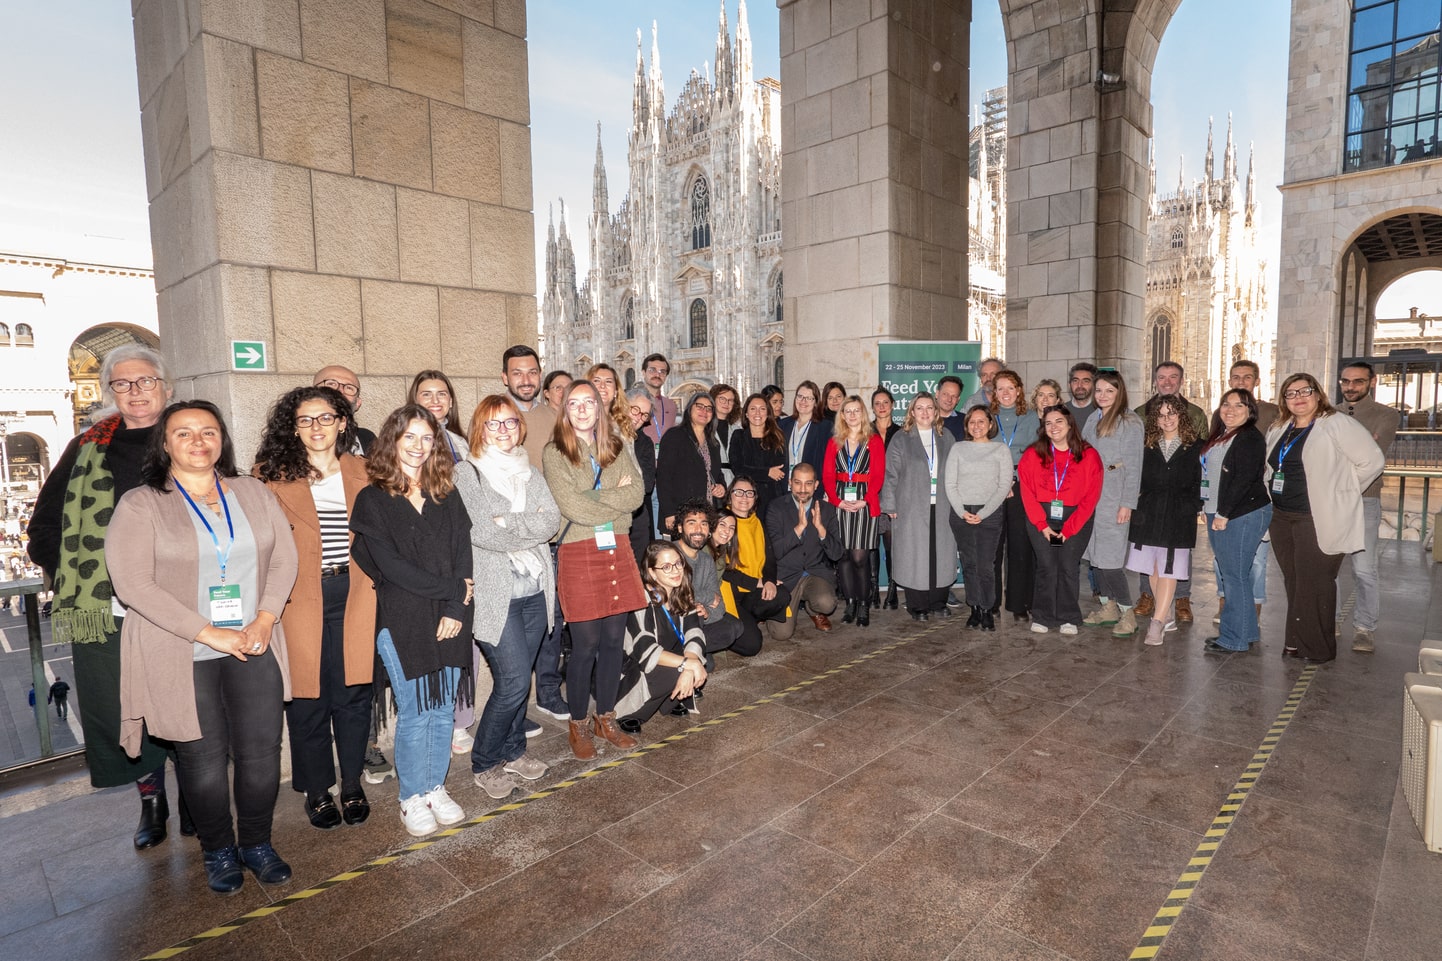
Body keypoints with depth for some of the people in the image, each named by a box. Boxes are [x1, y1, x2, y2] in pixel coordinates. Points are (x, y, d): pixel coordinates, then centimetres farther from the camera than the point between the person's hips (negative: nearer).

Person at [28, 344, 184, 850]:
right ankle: (151, 801, 28)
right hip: (106, 612, 3)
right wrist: (71, 581, 2)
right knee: (123, 711, 9)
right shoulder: (86, 449, 10)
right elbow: (44, 528, 15)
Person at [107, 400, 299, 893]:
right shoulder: (139, 505, -4)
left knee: (262, 750, 5)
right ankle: (218, 850, 31)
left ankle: (257, 843, 27)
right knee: (203, 758, 8)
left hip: (255, 646, 3)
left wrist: (264, 621, -9)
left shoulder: (253, 492, 6)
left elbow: (284, 558, 4)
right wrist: (212, 634, -16)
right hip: (182, 656, -2)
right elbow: (132, 583, -12)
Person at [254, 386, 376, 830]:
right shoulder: (273, 475, 2)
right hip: (300, 598, -2)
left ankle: (352, 785, 24)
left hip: (353, 594, 2)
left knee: (354, 692, 7)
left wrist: (377, 587, 3)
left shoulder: (363, 472, 9)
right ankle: (317, 790, 24)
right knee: (308, 697, 5)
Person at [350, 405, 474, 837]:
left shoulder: (447, 497, 10)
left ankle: (435, 787, 28)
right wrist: (451, 587, -11)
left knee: (444, 708, 10)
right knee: (414, 712, 4)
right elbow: (389, 565, -10)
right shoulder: (373, 499, -2)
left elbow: (463, 555, 3)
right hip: (402, 620, -3)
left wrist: (456, 609, -9)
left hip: (450, 619, 4)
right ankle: (412, 798, 22)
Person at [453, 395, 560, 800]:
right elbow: (479, 532, -17)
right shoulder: (466, 474, -4)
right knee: (513, 681, -6)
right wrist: (530, 529, -9)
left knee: (519, 679, 13)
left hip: (535, 592, 5)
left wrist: (508, 523, -16)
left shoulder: (530, 474, 12)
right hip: (495, 595, -5)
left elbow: (552, 521, -2)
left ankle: (513, 751, 33)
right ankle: (484, 764, 15)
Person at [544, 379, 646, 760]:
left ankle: (606, 719, 28)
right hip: (578, 553, -4)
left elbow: (636, 494, -1)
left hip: (617, 549, 4)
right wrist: (618, 499, -5)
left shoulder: (615, 447, 10)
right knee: (586, 645, 1)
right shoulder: (555, 452, -4)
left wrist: (594, 497, -12)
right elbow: (573, 507, -15)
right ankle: (579, 724, 22)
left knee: (613, 640, 10)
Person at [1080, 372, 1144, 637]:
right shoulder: (1092, 419, 12)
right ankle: (1108, 608, 20)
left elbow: (1134, 466, -10)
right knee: (1095, 554, 9)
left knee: (1110, 558, -8)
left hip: (1113, 500, -6)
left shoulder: (1130, 422, -7)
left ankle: (1127, 613, 4)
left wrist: (1127, 503, -14)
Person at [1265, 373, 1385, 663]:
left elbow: (1373, 461, -11)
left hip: (1318, 519, -6)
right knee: (1293, 581, 11)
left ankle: (1317, 647, 9)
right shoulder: (1278, 430, 14)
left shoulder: (1338, 424, -7)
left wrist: (1340, 492, -5)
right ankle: (1296, 642, 19)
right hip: (1282, 517, 7)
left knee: (1314, 583, -3)